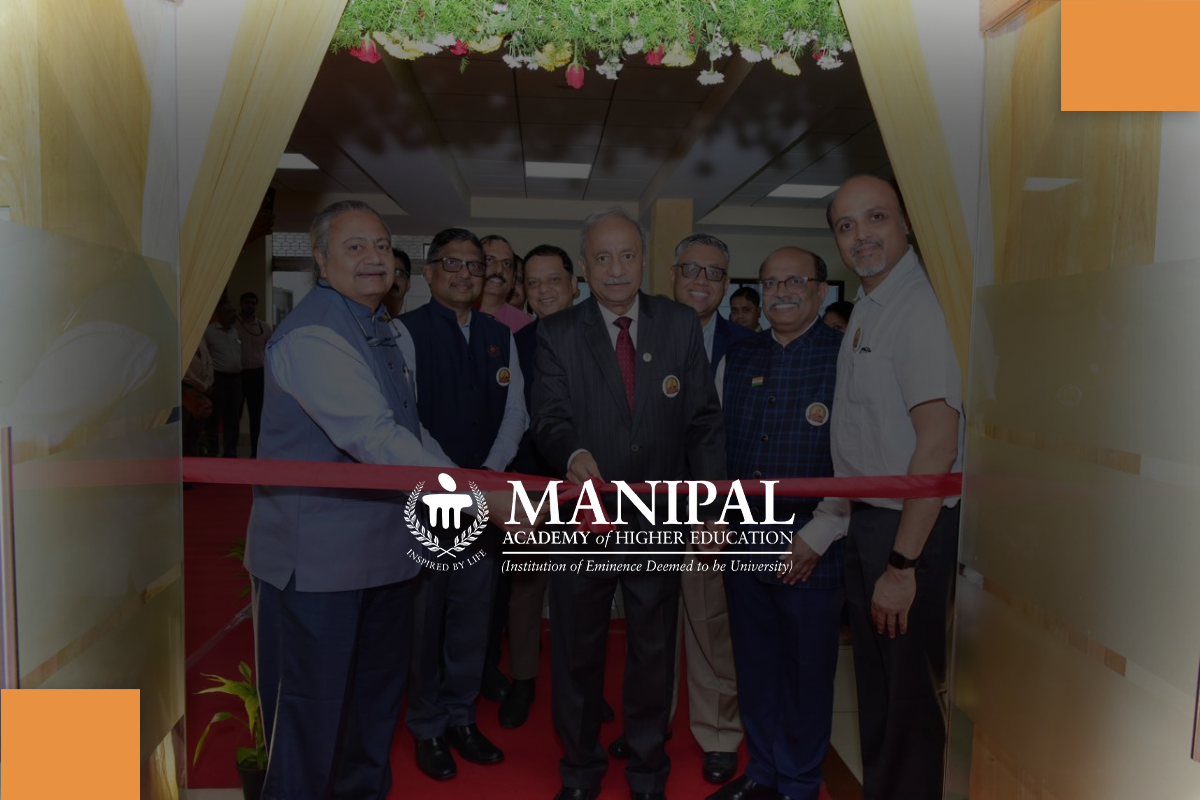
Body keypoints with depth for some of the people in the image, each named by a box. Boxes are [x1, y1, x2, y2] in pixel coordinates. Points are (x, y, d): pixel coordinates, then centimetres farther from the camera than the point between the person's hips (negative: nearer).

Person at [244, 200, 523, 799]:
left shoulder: (378, 329, 13)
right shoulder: (312, 334, -19)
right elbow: (374, 439, -28)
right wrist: (480, 492, -28)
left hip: (382, 544, 9)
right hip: (317, 554, -9)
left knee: (377, 689, 22)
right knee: (312, 704, 4)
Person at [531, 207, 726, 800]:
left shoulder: (681, 325, 1)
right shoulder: (557, 334, -3)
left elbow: (704, 420, 0)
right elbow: (550, 418, -13)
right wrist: (574, 454, -35)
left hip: (659, 521, 1)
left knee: (653, 651, 17)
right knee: (576, 653, 16)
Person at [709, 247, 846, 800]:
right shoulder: (738, 359, 8)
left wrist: (817, 537, -14)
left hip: (811, 551, -4)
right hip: (743, 543, 5)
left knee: (807, 673, 11)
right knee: (754, 669, 17)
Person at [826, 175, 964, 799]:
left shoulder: (920, 307, -18)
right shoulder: (865, 308, 11)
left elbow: (937, 444, -24)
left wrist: (902, 564, -23)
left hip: (913, 527, -9)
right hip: (865, 520, 9)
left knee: (910, 692, 6)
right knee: (874, 684, 22)